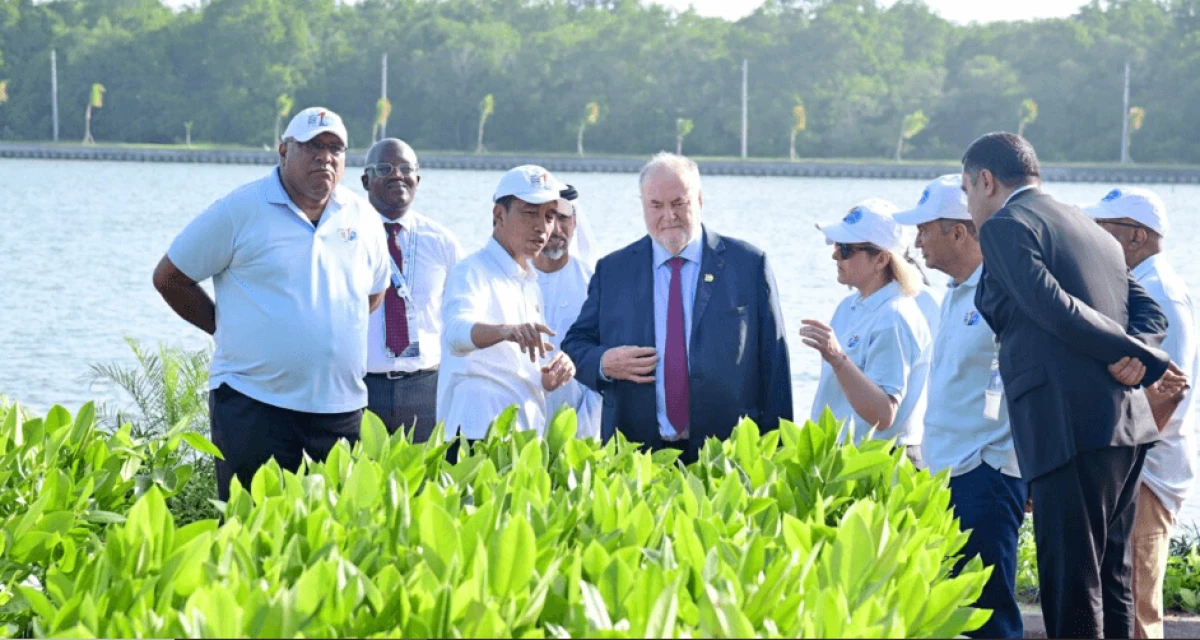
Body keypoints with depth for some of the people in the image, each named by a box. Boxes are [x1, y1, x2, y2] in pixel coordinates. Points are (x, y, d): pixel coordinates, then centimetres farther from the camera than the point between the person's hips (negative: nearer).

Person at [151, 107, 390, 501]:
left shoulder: (363, 218, 10)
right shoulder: (240, 210, -3)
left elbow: (374, 293, 27)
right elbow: (169, 278, 2)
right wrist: (227, 328, 3)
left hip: (341, 409, 4)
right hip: (254, 405, -4)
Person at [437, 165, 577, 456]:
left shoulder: (530, 282, 18)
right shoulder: (472, 272, -7)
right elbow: (458, 333, -28)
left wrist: (550, 378, 2)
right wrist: (506, 330, -48)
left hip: (527, 437, 7)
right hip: (479, 436, -7)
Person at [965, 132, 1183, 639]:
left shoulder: (1004, 227, -3)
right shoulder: (1093, 231, 23)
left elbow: (1053, 307, -15)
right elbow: (1150, 313, 14)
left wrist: (1141, 356, -7)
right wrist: (1134, 360, -6)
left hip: (1070, 428, -9)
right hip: (1126, 426, 9)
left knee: (1071, 587, -8)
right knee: (1111, 583, 13)